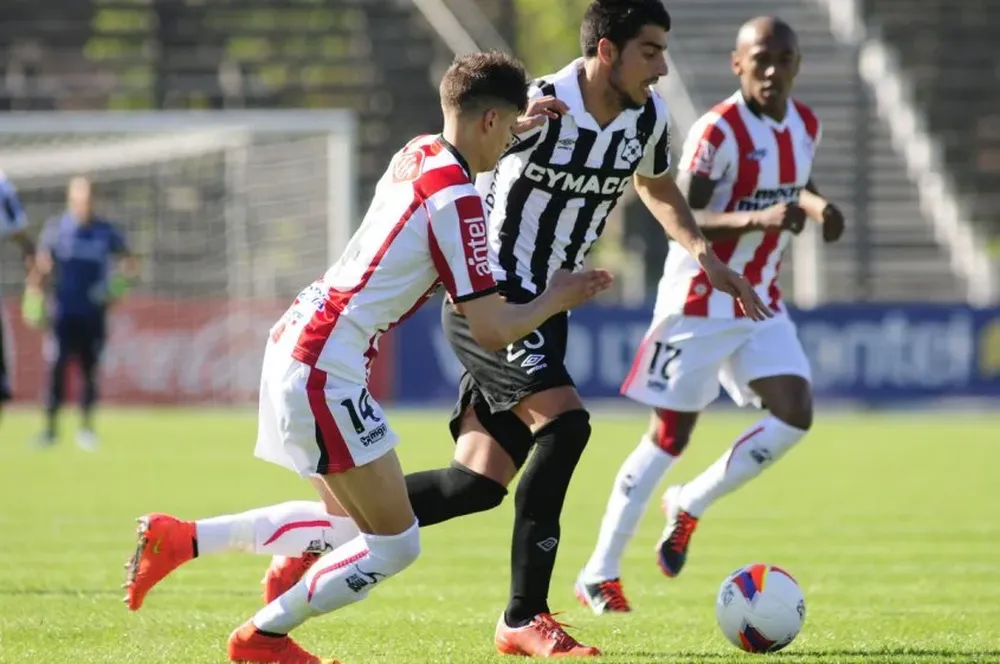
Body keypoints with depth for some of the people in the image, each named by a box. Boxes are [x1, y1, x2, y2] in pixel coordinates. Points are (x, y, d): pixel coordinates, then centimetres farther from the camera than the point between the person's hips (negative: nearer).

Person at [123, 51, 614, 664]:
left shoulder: (417, 154, 9)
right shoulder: (457, 197, -16)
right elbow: (492, 330, -13)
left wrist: (516, 126, 38)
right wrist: (557, 299, 2)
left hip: (294, 342, 10)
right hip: (325, 370, -10)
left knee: (348, 518, 22)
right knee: (395, 546, -3)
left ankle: (177, 539, 18)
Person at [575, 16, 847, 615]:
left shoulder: (805, 126, 3)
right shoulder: (719, 131, -19)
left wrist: (815, 206, -1)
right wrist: (760, 218, -36)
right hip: (700, 303, -7)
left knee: (795, 415, -9)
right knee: (671, 434, -4)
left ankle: (691, 505, 12)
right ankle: (600, 573, 6)